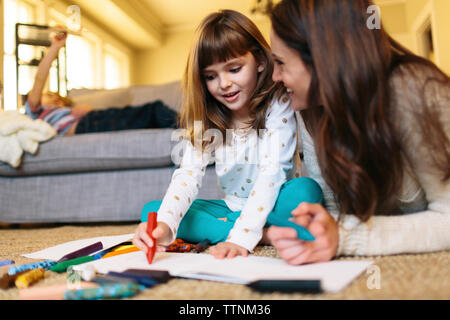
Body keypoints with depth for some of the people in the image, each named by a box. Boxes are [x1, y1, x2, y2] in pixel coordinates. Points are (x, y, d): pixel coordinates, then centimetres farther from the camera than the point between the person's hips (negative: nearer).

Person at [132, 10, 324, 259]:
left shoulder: (278, 107, -15)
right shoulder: (206, 119, -3)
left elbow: (271, 172, -26)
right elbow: (189, 173, -15)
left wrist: (241, 237, -37)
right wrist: (165, 225, -35)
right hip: (233, 209, 5)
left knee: (306, 190, -35)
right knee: (151, 211, -14)